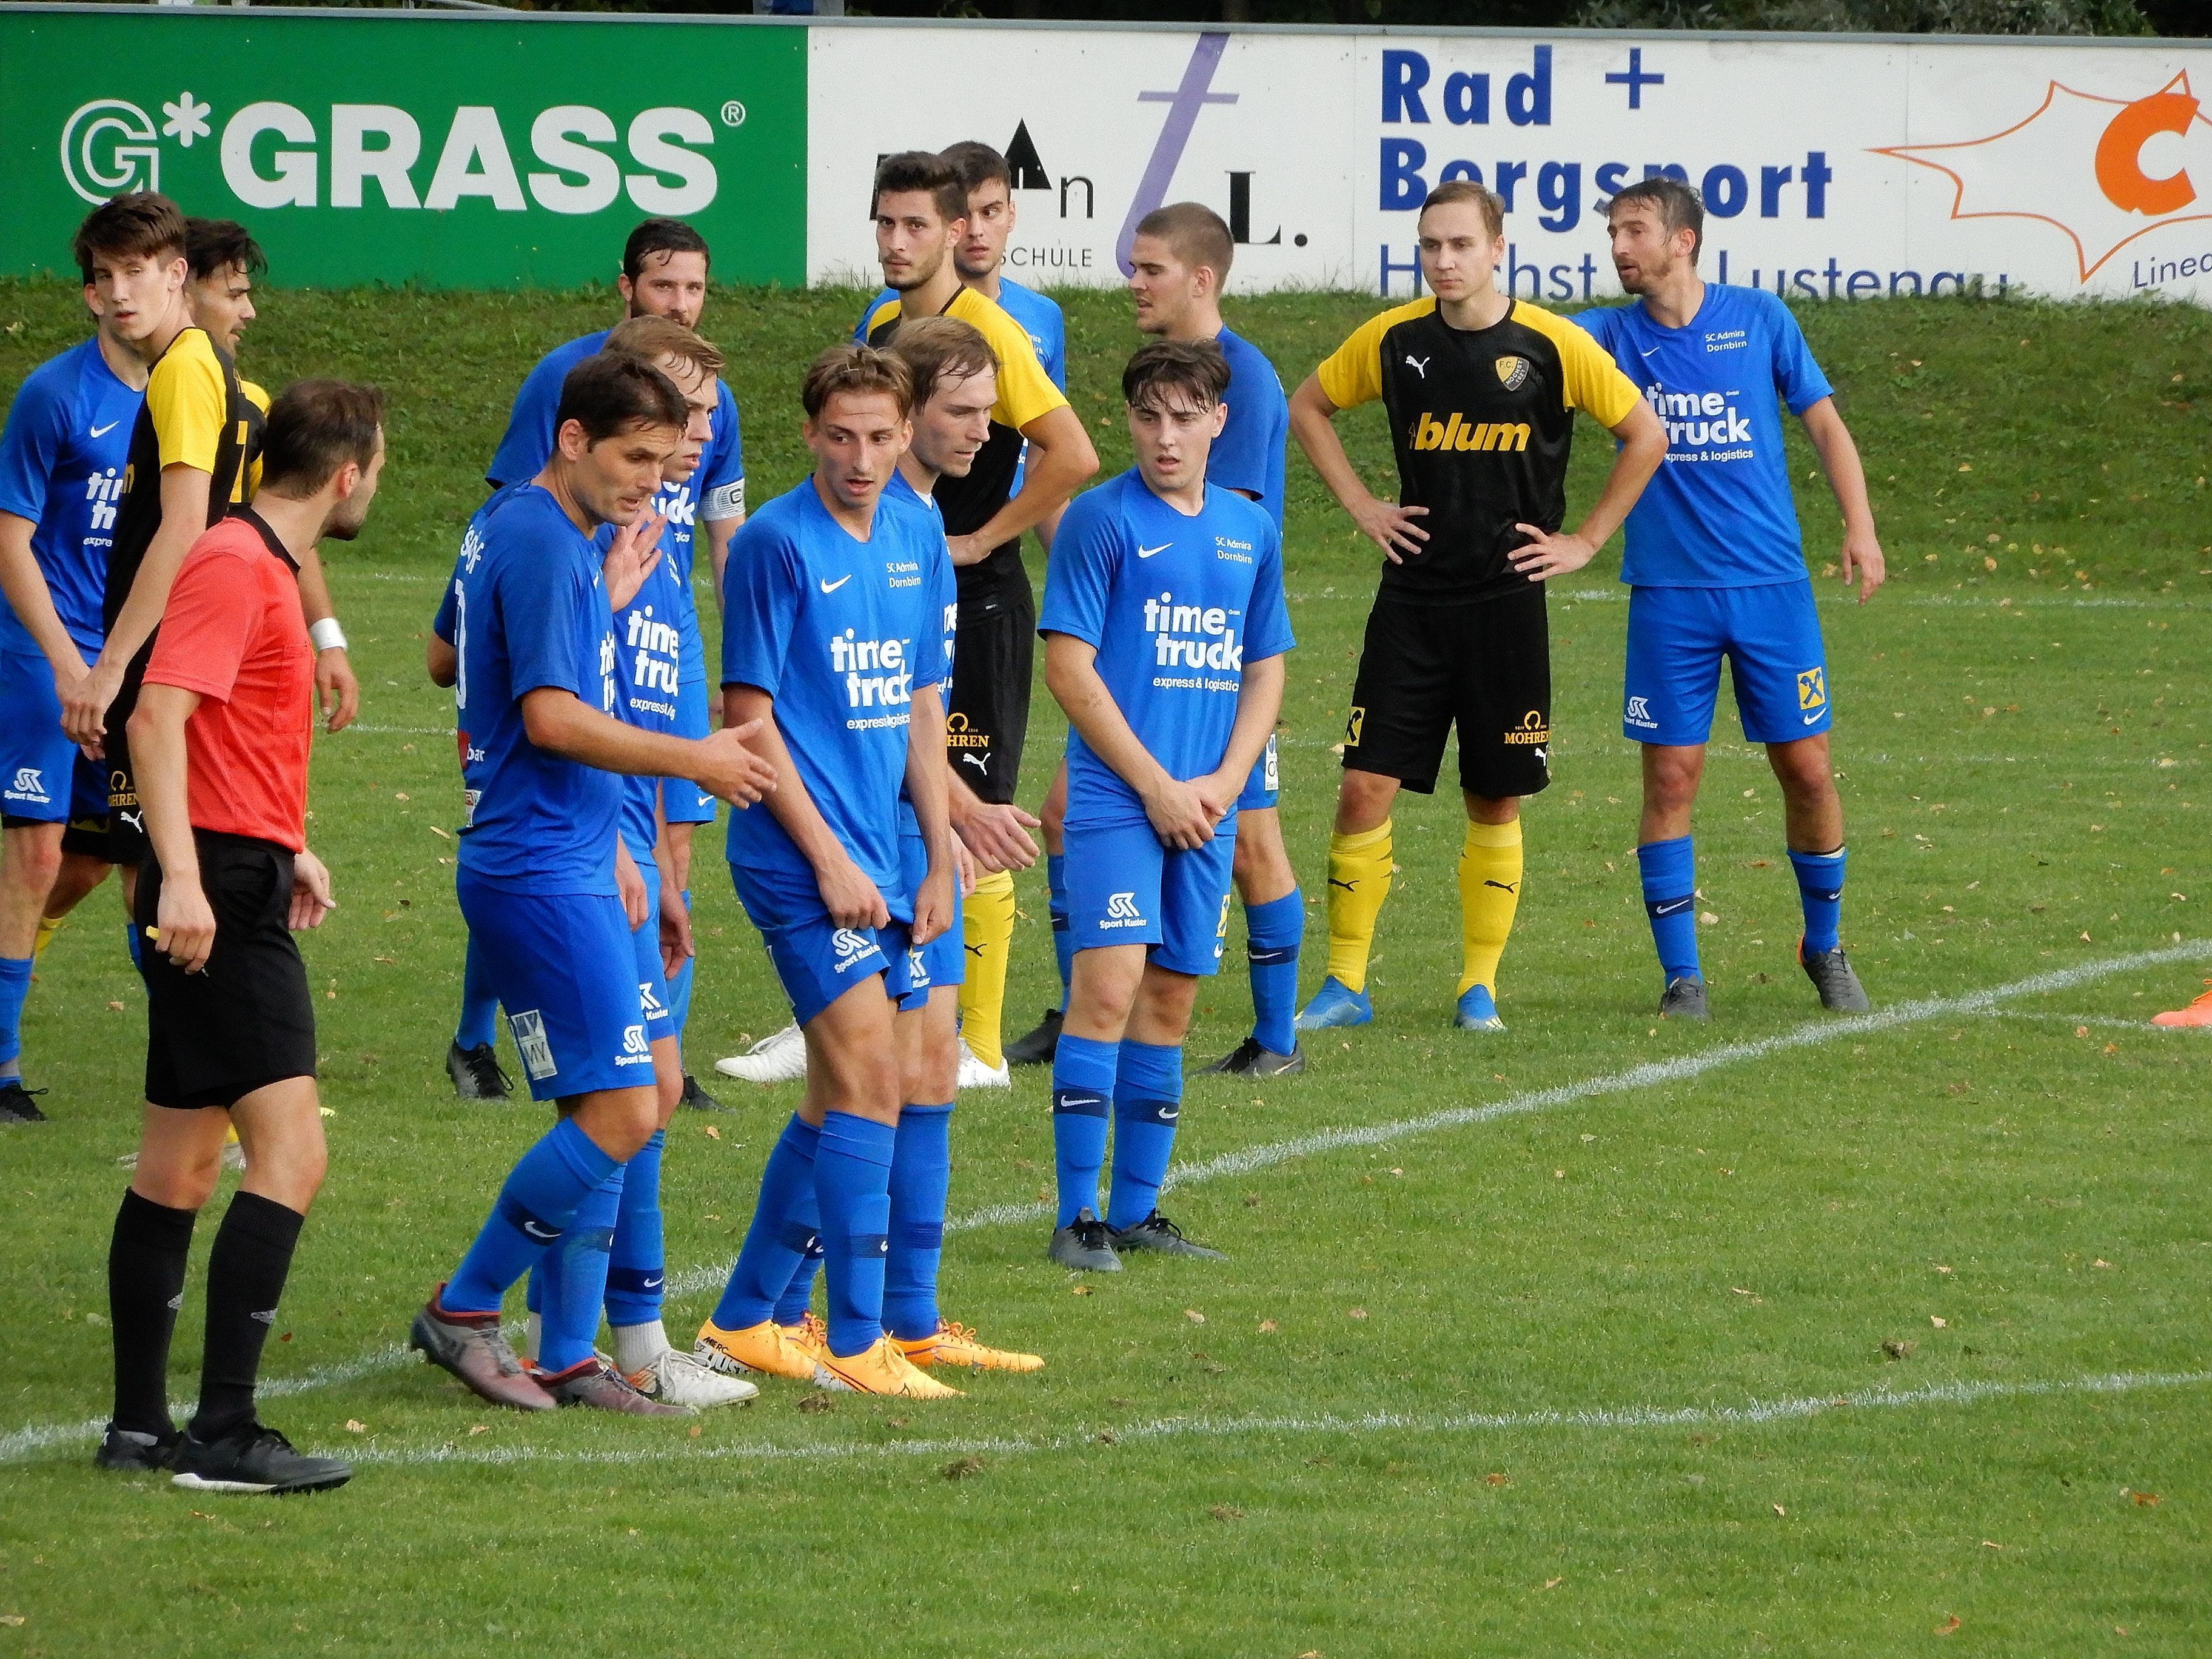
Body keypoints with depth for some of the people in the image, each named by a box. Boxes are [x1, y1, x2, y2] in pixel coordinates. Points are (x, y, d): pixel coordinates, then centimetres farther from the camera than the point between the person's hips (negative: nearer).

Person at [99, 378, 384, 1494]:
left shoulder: (264, 567, 18)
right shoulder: (235, 566, -13)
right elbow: (156, 718, -23)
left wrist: (286, 851, 35)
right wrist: (183, 875, -30)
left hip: (229, 890, 11)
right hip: (221, 891, -11)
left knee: (180, 1160, 12)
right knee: (290, 1150, -16)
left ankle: (140, 1425, 17)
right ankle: (224, 1436, -19)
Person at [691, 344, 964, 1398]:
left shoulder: (918, 541, 10)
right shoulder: (776, 543, -10)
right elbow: (750, 715, -11)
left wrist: (939, 863, 12)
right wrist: (830, 861, -13)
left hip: (879, 860, 7)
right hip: (800, 858, -7)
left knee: (840, 1098, 11)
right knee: (869, 1079, -13)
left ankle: (743, 1321, 21)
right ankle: (855, 1343, -9)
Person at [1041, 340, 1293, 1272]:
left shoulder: (1249, 531, 11)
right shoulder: (1102, 520, -5)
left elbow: (1265, 670, 17)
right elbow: (1069, 667, -8)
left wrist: (1224, 782, 1)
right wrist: (1158, 786, -10)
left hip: (1204, 806, 5)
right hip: (1117, 800, -5)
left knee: (1170, 1000, 8)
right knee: (1109, 987, -14)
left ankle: (1138, 1211, 16)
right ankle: (1077, 1219, -12)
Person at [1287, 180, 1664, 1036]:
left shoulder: (1553, 346, -6)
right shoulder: (1393, 339, 1)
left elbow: (1645, 436, 3)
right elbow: (1307, 405, 17)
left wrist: (1584, 540, 0)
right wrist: (1361, 505, 9)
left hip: (1507, 602, -1)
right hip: (1412, 600, 1)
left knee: (1497, 801, 4)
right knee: (1365, 787, -5)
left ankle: (1480, 986, 14)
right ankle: (1345, 981, 4)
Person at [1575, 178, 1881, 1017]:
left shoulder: (1758, 318, 3)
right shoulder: (1612, 334, 4)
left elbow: (1824, 420, 8)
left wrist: (1859, 526, -3)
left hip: (1772, 585, 0)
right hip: (1668, 594, 0)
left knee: (1806, 769, 2)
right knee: (1670, 778, -4)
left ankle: (1825, 949, 22)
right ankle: (1680, 974, 5)